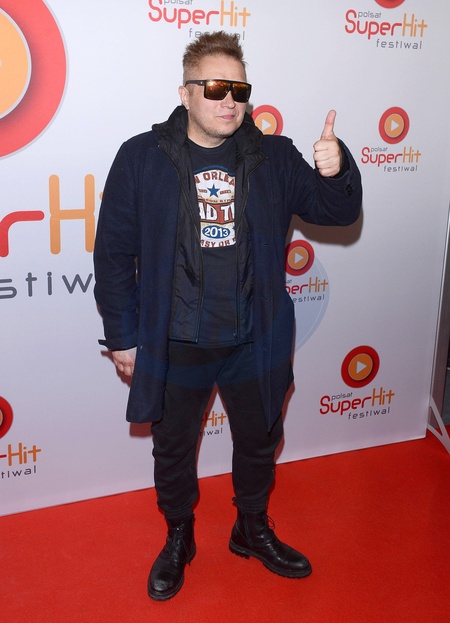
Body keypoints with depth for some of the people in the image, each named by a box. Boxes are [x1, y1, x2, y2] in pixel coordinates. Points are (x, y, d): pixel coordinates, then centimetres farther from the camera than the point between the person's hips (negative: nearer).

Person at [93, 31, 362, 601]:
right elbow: (114, 254, -5)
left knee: (259, 442, 20)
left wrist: (337, 171, -23)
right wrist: (122, 337, -4)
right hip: (173, 346, -2)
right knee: (173, 448, 18)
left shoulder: (275, 158, -2)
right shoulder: (141, 158, -8)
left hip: (254, 344, 2)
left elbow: (338, 211, 0)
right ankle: (178, 539, 45)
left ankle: (253, 530, 48)